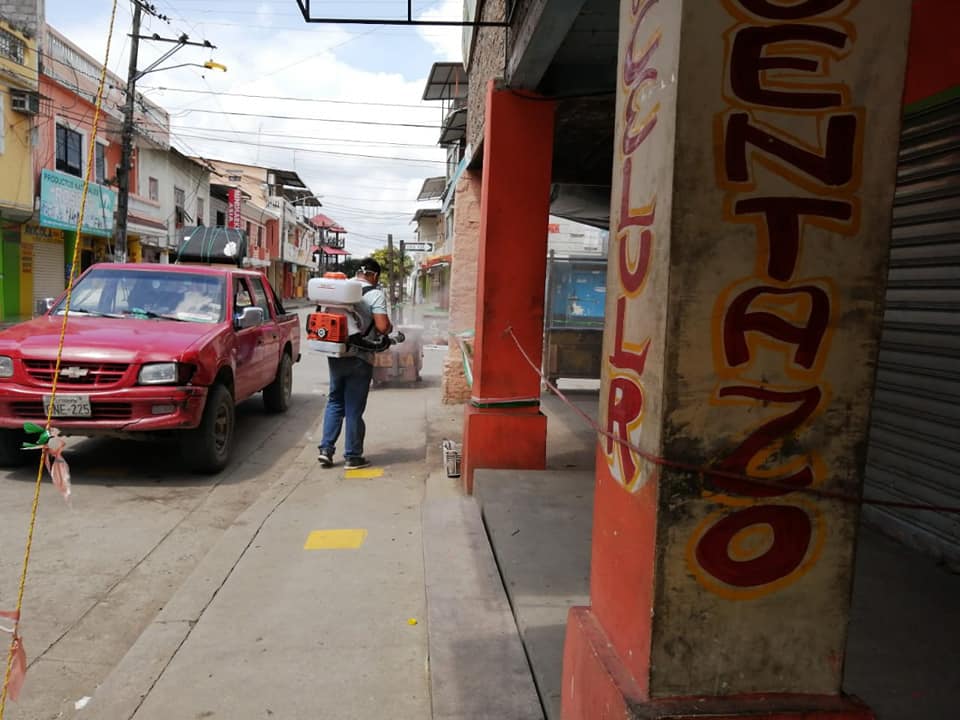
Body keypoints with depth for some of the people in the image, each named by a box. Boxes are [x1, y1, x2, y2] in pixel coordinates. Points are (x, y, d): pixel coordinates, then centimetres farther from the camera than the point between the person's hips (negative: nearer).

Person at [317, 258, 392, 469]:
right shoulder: (375, 294, -8)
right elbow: (382, 327, -18)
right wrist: (390, 328, 4)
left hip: (335, 355, 5)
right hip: (359, 358, -5)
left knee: (335, 402, 18)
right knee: (354, 408, 3)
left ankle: (326, 449, 13)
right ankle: (352, 456, 12)